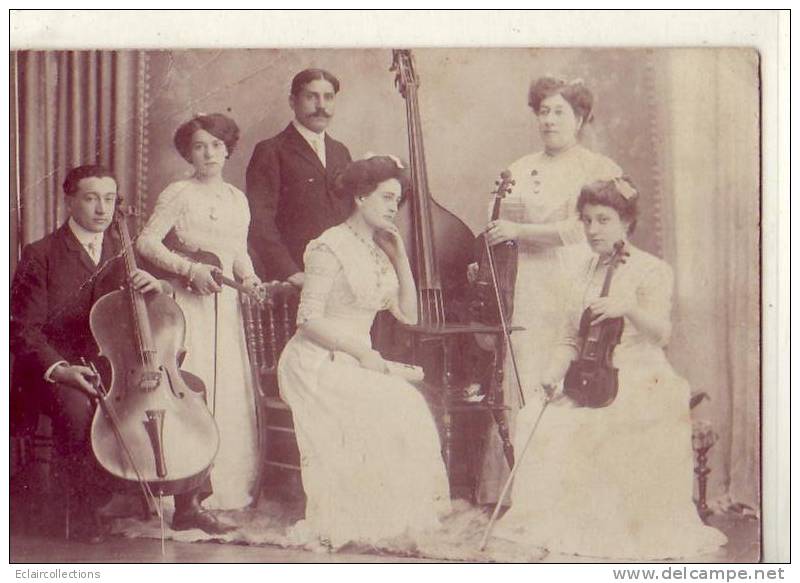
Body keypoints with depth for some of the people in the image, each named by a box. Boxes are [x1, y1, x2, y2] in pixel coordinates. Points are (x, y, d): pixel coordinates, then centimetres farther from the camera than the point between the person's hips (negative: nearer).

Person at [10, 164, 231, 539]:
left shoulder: (120, 253, 12)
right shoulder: (40, 256, -4)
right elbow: (23, 330, -9)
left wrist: (157, 286, -15)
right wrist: (59, 368, -26)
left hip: (114, 367, 5)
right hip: (56, 372, -5)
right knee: (76, 407, -37)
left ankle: (187, 504, 0)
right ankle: (87, 505, -14)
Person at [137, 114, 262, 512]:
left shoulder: (237, 199, 14)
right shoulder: (178, 194, -4)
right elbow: (147, 242, -12)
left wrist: (248, 278, 0)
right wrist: (189, 269, -19)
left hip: (226, 304, 6)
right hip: (187, 303, -6)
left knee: (231, 395, 5)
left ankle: (228, 484, 15)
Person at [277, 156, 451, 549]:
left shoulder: (380, 251, 14)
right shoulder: (331, 248, -9)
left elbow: (408, 314, 10)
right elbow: (309, 319, -14)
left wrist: (400, 255, 3)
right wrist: (362, 351, -15)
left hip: (352, 361, 7)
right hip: (317, 363, -7)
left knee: (407, 404, -15)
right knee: (390, 407, -23)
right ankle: (350, 519, -12)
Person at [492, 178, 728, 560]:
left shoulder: (652, 270, -1)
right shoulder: (586, 272, 16)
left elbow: (659, 333, -15)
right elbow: (570, 338, 17)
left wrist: (629, 308, -34)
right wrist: (554, 371, -3)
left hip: (640, 384, -6)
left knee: (584, 428, -30)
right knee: (536, 421, -18)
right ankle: (558, 524, -7)